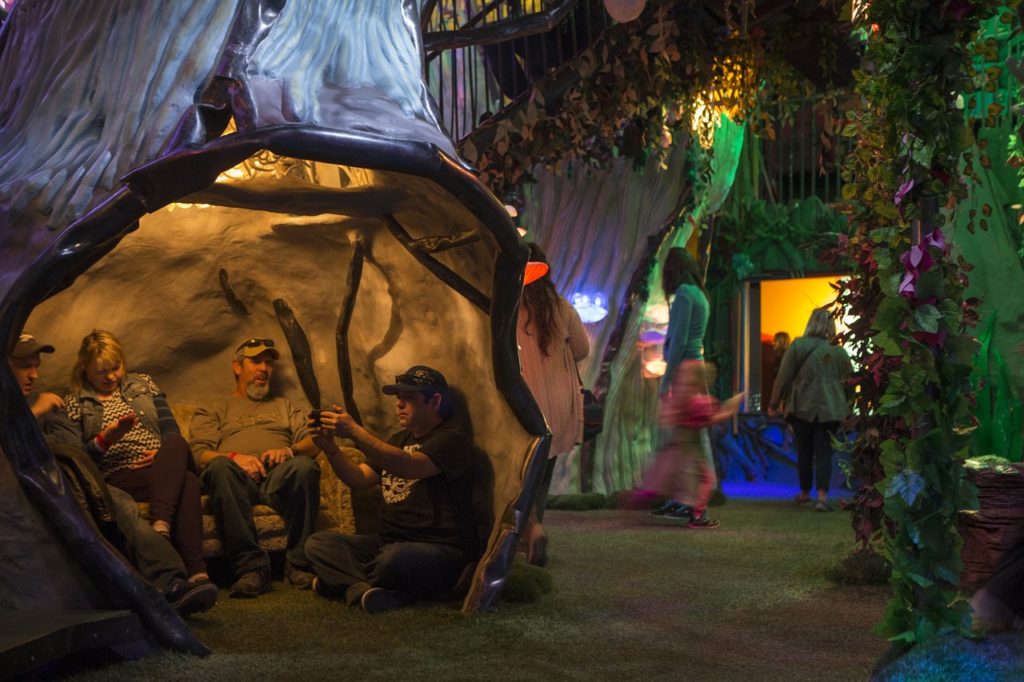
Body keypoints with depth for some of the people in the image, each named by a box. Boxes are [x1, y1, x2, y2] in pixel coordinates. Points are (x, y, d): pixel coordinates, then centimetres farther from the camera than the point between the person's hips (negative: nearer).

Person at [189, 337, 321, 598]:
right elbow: (200, 454, 10)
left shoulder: (286, 406, 35)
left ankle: (298, 565, -30)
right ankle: (251, 567, -38)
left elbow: (313, 441, 17)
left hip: (279, 475, 1)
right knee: (220, 467, -37)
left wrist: (290, 450, -8)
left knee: (305, 466, -35)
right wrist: (234, 456, -12)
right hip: (239, 478, -1)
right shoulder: (212, 411, 29)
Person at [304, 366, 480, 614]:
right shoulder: (398, 440, 20)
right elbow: (359, 479, 11)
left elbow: (408, 466, -25)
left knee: (396, 558, -39)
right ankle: (367, 589, -29)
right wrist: (330, 449, -6)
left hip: (441, 549, -8)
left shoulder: (451, 440, -7)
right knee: (318, 543, -8)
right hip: (389, 543, 8)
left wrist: (354, 431, -28)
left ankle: (346, 579, -9)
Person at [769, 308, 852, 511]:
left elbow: (783, 377, -5)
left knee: (804, 450, 13)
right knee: (823, 451, 1)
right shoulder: (838, 351, 1)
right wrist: (844, 408, 25)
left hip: (801, 407, 0)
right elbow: (848, 380, 11)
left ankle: (805, 493, 24)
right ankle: (822, 495, -13)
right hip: (828, 409, 0)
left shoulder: (797, 346, -6)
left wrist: (774, 403, 5)